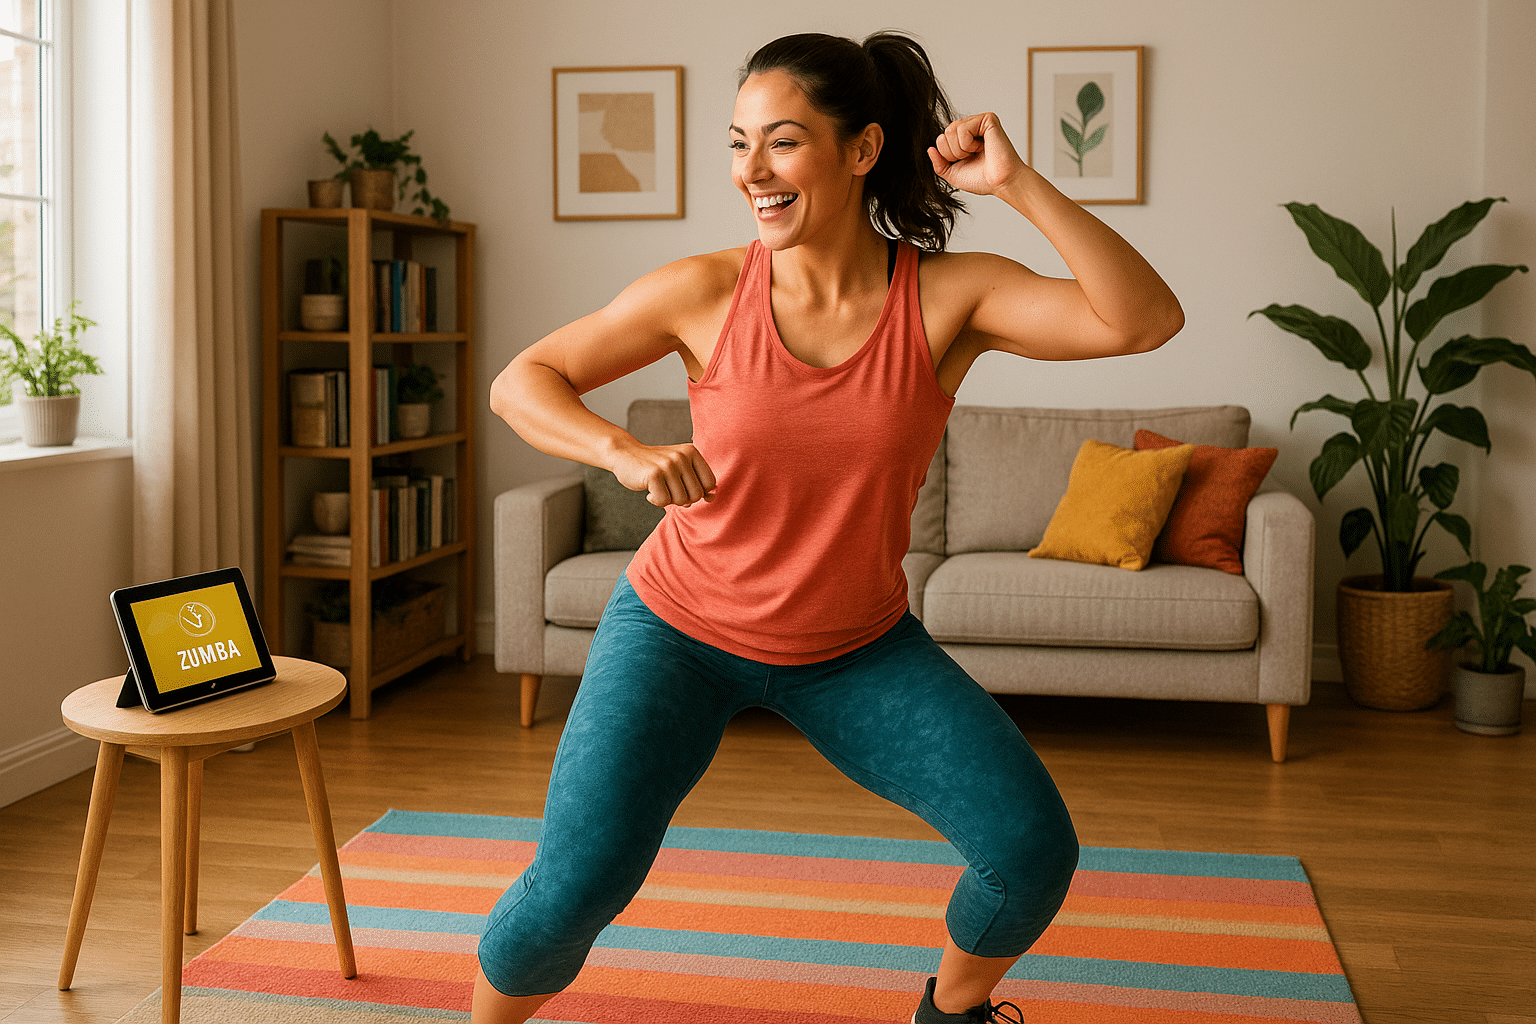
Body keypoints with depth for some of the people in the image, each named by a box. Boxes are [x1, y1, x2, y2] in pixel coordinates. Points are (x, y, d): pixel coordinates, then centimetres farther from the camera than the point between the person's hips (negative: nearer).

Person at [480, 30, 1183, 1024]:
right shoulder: (705, 292, -15)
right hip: (680, 626, -1)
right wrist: (627, 451, -27)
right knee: (572, 890, -15)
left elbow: (1146, 321, -26)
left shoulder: (949, 295, -14)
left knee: (1035, 847, -9)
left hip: (858, 643, 2)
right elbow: (520, 382, -8)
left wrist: (1020, 184, -31)